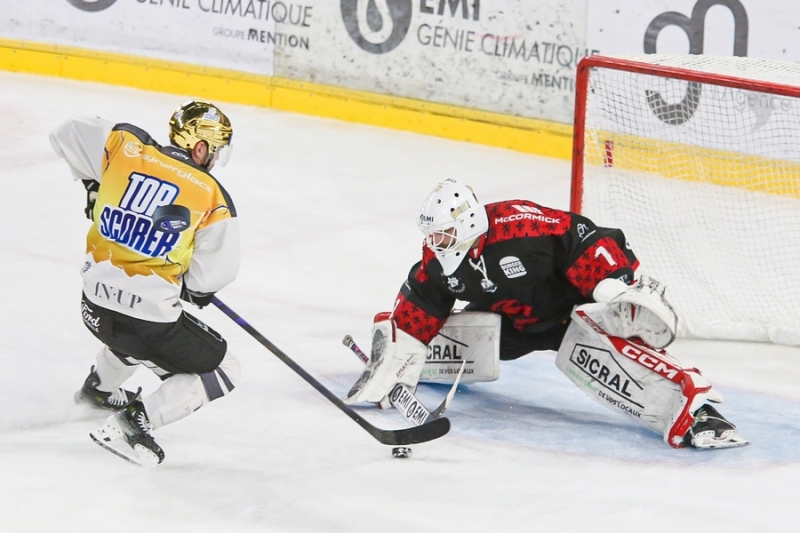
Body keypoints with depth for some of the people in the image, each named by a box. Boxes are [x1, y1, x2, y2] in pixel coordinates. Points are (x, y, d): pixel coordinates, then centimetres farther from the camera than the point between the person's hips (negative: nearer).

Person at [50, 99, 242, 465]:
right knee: (220, 371, 10)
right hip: (149, 313, -6)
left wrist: (92, 182, 22)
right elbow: (215, 273, -10)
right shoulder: (212, 197, -13)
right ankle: (134, 423, -2)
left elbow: (66, 135, 8)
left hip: (96, 303, 7)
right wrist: (195, 288, 13)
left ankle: (99, 389, 58)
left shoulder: (126, 149, -4)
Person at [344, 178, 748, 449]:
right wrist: (389, 366, -3)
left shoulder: (520, 228, -33)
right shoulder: (439, 259, -10)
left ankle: (691, 404, -52)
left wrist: (624, 289, -37)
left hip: (571, 304, -8)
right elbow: (415, 315, 0)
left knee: (594, 347, -38)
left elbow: (584, 241, -32)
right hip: (510, 320, 8)